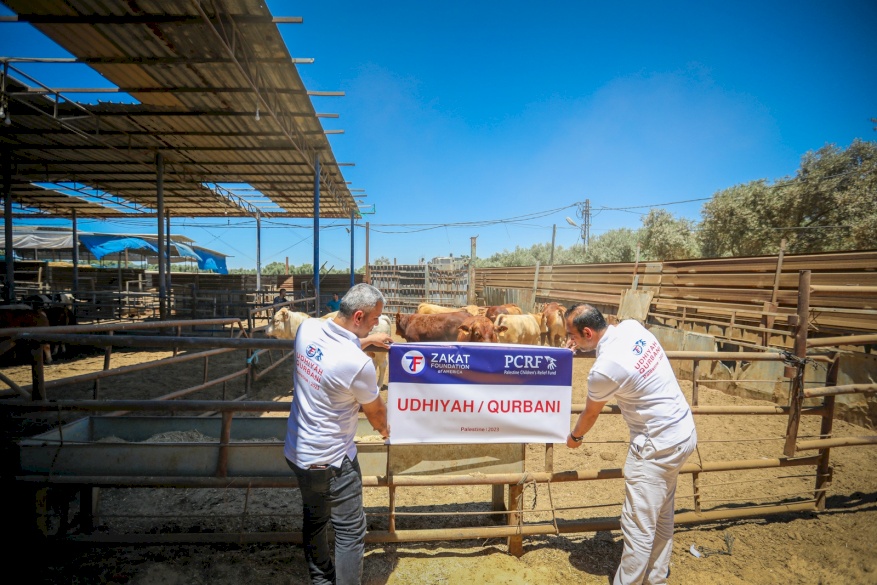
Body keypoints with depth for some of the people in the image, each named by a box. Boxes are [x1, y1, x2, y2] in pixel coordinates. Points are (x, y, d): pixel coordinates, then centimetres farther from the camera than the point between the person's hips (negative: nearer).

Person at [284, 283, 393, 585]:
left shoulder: (308, 328, -12)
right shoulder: (359, 364, -29)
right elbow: (375, 410, -8)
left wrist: (366, 340, 17)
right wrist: (383, 428, 14)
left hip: (297, 451, 8)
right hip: (332, 460, -8)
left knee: (314, 518, 28)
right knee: (350, 531, 13)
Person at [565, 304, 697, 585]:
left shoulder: (603, 370, -26)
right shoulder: (631, 326, -7)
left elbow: (590, 414, -6)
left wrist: (574, 437, 13)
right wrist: (582, 345, 11)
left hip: (657, 445, -9)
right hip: (684, 432, 9)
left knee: (638, 525, 4)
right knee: (662, 516, 23)